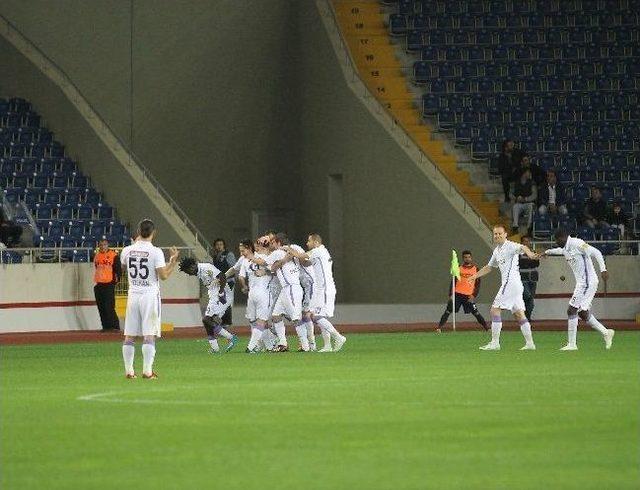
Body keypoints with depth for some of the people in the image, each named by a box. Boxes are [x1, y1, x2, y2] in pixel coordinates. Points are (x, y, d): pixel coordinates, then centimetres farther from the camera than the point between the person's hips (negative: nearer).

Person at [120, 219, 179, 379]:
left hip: (133, 295, 4)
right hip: (149, 295, -4)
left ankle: (129, 371, 7)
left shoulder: (127, 251, 1)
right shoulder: (155, 252, -11)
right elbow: (164, 275, -11)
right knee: (149, 335, -3)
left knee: (129, 335, 7)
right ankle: (147, 371, -8)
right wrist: (173, 260, 1)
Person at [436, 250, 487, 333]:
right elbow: (453, 282, 9)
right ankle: (439, 328, -5)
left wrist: (474, 295, -7)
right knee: (448, 311, -6)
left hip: (469, 295, -1)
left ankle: (486, 328, 5)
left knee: (475, 313, -4)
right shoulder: (459, 268, 6)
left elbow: (478, 284, 4)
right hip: (457, 294, 1)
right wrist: (450, 295, 1)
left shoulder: (475, 269, 4)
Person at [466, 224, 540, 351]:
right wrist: (474, 276, 33)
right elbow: (489, 267, 34)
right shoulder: (497, 251, 19)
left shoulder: (510, 246, -9)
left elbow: (522, 247, -30)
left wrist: (529, 253, -52)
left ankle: (494, 343, -8)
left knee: (495, 309, -9)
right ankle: (530, 343, 8)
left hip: (511, 282, -9)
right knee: (519, 314, 8)